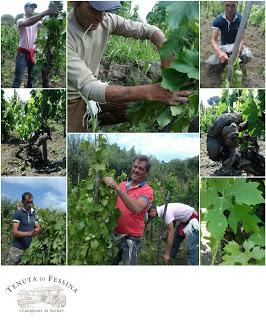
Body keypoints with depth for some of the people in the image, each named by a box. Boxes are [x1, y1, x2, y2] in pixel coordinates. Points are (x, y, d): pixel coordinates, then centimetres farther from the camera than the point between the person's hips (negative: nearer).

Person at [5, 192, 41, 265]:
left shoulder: (34, 214, 11)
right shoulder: (18, 213, -7)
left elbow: (38, 228, 13)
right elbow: (14, 232, -14)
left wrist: (38, 230, -12)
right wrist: (30, 233, -28)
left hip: (29, 248, 5)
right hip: (17, 248, -5)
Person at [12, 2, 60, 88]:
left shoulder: (36, 22, 10)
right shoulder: (20, 21, -9)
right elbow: (29, 22, -31)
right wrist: (45, 12, -42)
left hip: (33, 53, 6)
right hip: (23, 53, -6)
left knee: (32, 77, 12)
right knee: (18, 79, -9)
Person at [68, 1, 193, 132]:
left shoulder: (106, 20, -11)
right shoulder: (67, 35, -30)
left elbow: (149, 29, -3)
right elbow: (89, 87, -37)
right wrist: (149, 92, -45)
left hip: (91, 93, 7)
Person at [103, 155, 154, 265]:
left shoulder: (147, 190, -12)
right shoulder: (122, 184, 4)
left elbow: (137, 208, -31)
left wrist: (117, 188, -35)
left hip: (131, 238, -5)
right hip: (115, 234, 5)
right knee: (110, 263, 17)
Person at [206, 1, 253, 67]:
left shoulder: (240, 19, -16)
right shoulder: (218, 20, -17)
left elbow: (241, 39, -18)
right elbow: (213, 40, -23)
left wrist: (237, 52, -40)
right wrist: (220, 52, -45)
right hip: (224, 46, 0)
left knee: (248, 56, -33)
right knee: (210, 62, -27)